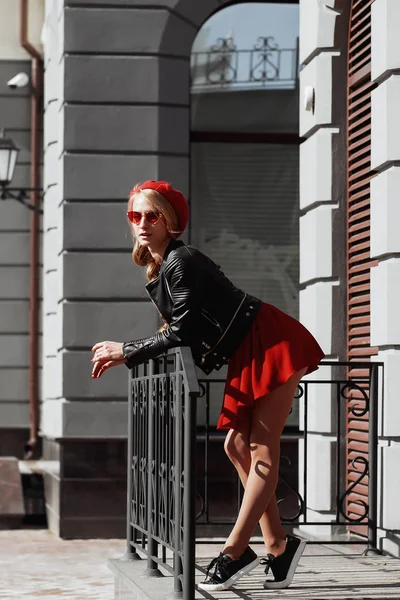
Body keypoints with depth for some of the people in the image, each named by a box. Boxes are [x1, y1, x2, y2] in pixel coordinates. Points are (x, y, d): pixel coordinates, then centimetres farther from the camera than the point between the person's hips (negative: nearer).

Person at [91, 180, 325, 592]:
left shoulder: (180, 262, -17)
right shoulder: (158, 269, 11)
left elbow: (182, 333, -18)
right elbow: (177, 330, 15)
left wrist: (126, 352, -9)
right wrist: (125, 355, 8)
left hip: (269, 343, -10)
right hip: (247, 357, 10)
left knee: (261, 450, -9)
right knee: (237, 445, 6)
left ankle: (235, 552, -12)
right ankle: (278, 547, 9)